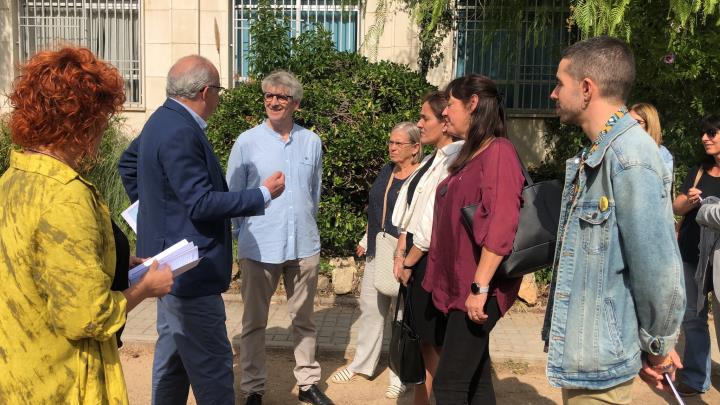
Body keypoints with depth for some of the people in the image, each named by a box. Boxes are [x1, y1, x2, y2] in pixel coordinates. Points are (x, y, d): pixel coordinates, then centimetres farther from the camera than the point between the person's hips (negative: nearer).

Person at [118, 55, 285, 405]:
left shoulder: (165, 119, 8)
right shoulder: (180, 133, -23)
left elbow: (128, 162, 23)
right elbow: (202, 204, -26)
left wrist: (150, 203, 23)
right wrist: (264, 194, -18)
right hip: (190, 269, -11)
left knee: (174, 351, 22)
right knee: (212, 362, 0)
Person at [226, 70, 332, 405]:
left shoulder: (311, 142, 4)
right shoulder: (246, 142, -3)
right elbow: (233, 195, 4)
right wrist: (244, 234, 7)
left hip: (304, 245, 2)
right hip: (259, 247, -2)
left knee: (304, 319, 14)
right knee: (254, 322, 10)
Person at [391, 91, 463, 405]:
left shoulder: (453, 160, -17)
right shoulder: (432, 159, 12)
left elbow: (435, 220, -20)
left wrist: (409, 262, -11)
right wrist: (400, 253, 4)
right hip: (417, 258, 9)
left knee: (437, 342, 4)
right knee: (424, 338, 17)